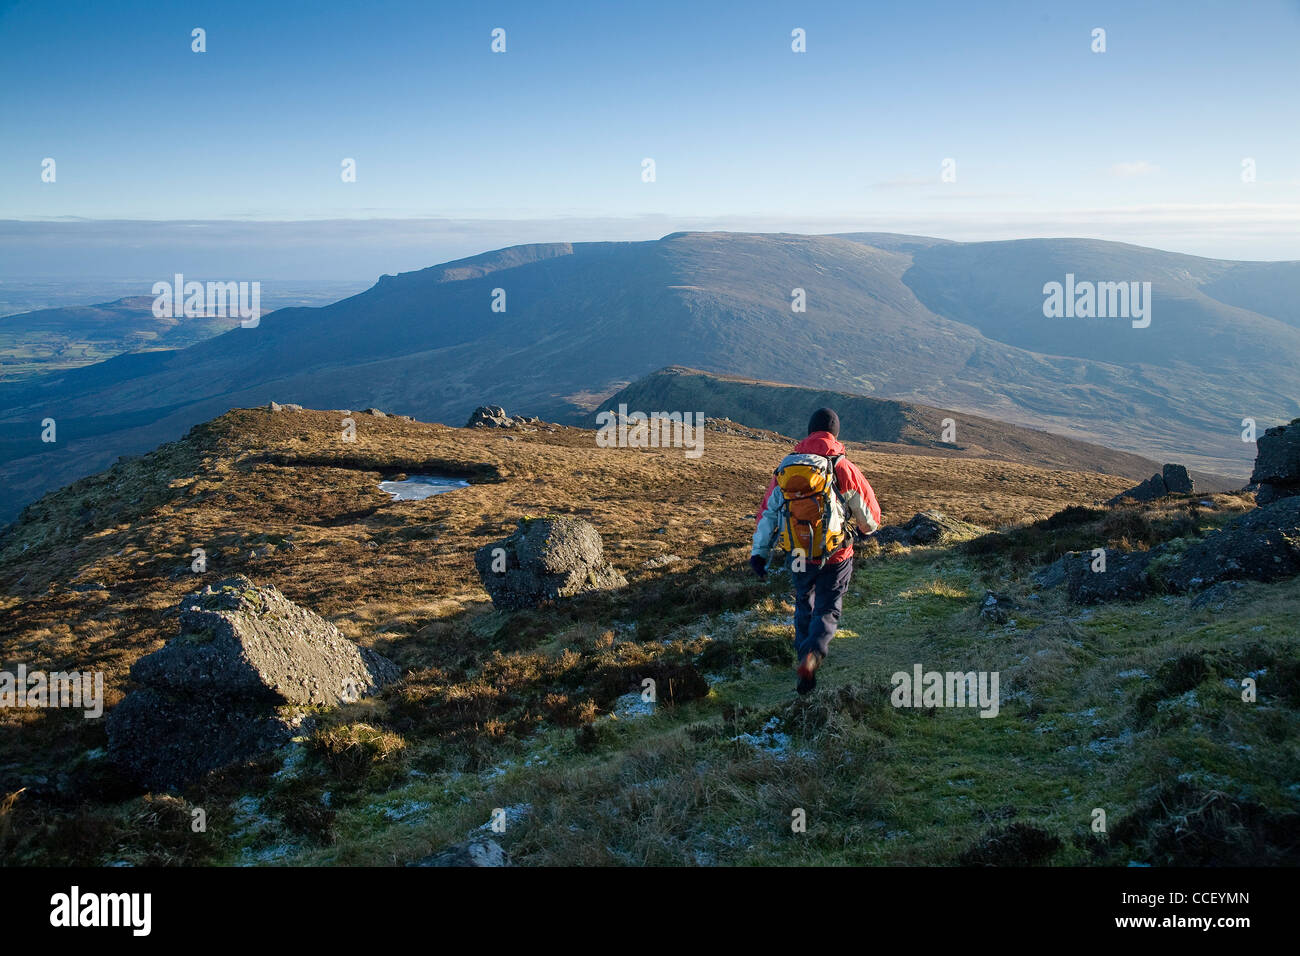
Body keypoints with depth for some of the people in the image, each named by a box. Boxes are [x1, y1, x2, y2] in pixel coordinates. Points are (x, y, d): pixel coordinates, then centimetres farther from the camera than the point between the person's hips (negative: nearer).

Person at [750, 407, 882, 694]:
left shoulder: (787, 467, -1)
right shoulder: (845, 469, -10)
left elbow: (768, 510, -1)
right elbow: (870, 518, -2)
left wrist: (759, 551, 1)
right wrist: (868, 528, 22)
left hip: (798, 557, 3)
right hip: (835, 557, -3)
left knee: (804, 606, 25)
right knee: (827, 611, 10)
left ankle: (804, 655, 32)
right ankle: (812, 654, -15)